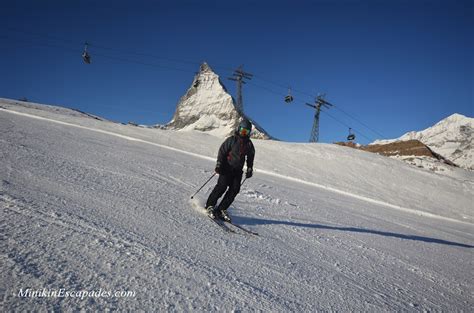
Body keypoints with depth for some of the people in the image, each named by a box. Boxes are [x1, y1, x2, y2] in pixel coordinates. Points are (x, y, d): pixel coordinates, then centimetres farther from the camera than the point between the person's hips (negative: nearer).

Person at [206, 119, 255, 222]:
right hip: (227, 168, -4)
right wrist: (219, 164, -12)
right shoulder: (232, 139, -2)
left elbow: (250, 157, 21)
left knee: (235, 189, -8)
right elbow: (222, 151, -4)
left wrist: (249, 169, 13)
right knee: (222, 186, -16)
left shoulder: (249, 144, 11)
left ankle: (221, 209, -2)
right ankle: (210, 206, -3)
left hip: (238, 170, 4)